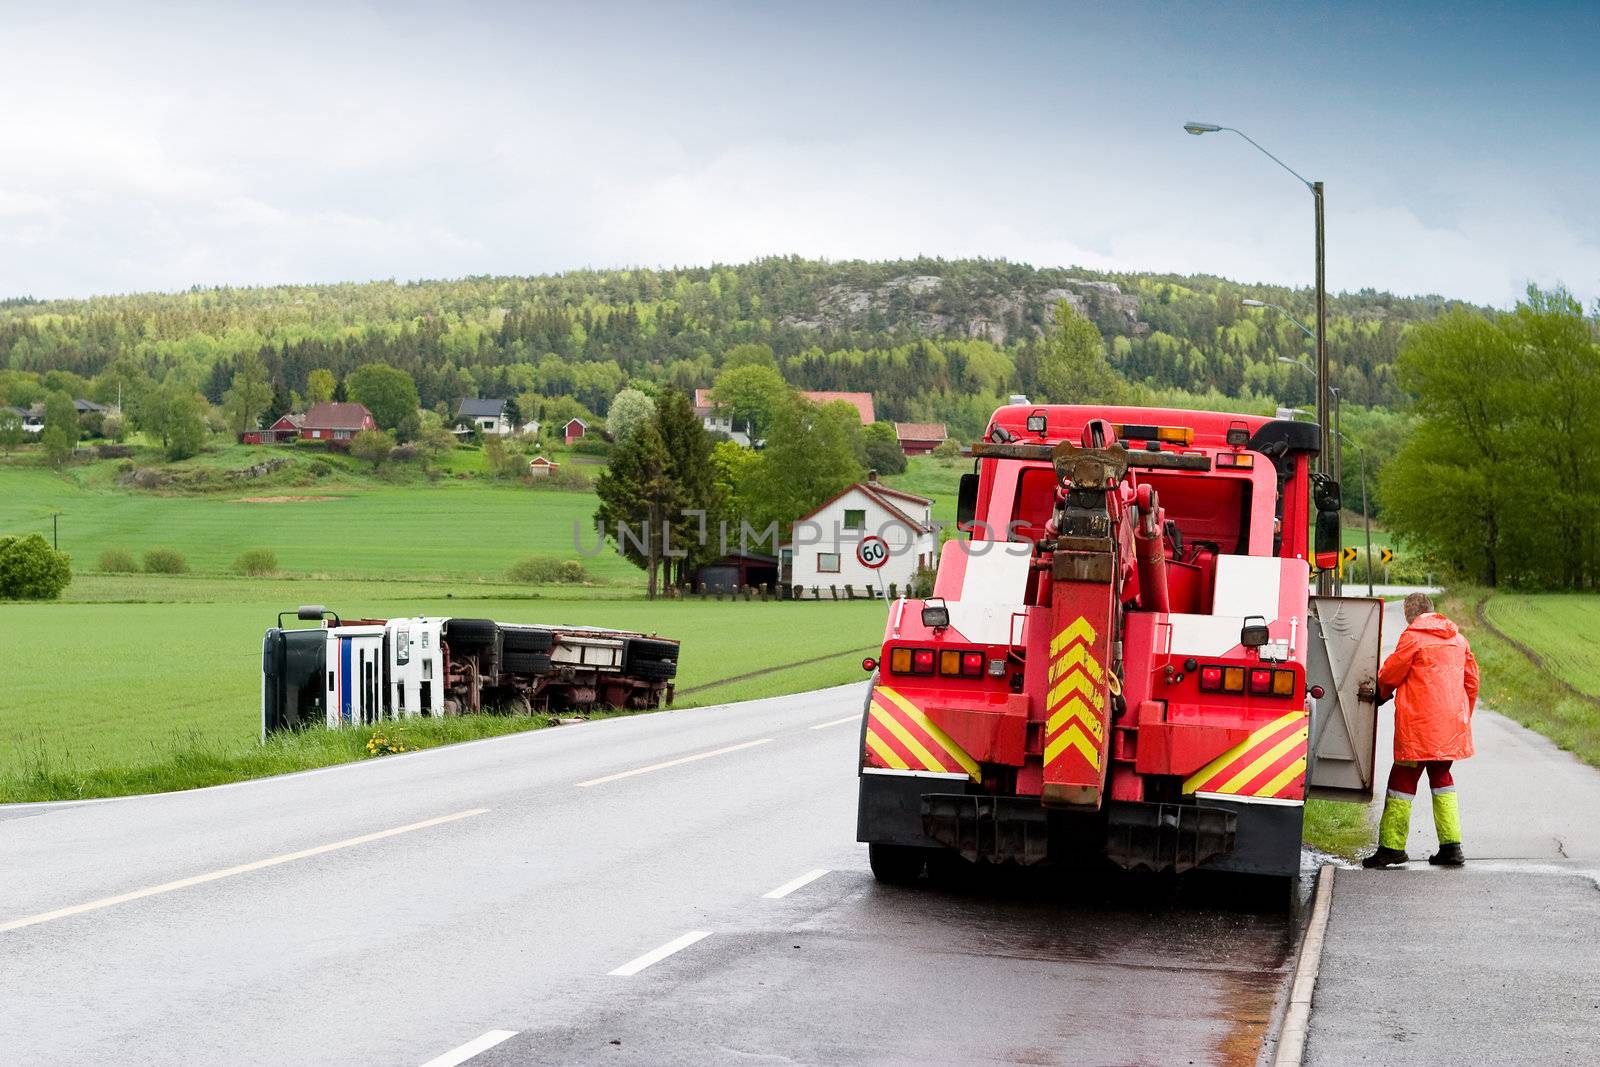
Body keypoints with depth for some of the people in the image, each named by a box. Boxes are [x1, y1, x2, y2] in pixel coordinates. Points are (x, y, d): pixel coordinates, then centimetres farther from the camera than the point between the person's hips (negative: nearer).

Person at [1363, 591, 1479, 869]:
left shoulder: (1413, 636, -9)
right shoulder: (1457, 638, 13)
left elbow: (1389, 675, -4)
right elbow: (1472, 680, 17)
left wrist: (1383, 693, 18)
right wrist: (1463, 717, 26)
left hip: (1419, 725, -7)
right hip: (1451, 723, 7)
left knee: (1404, 778, -1)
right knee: (1441, 777, 17)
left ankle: (1392, 845, -1)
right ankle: (1451, 846, 11)